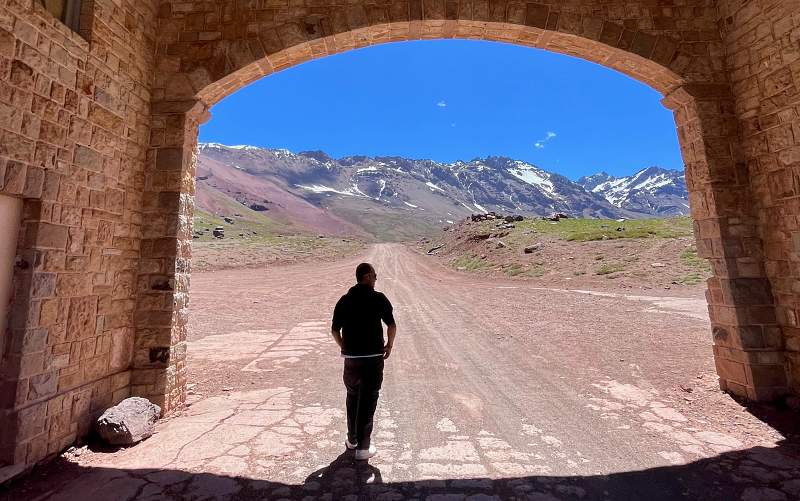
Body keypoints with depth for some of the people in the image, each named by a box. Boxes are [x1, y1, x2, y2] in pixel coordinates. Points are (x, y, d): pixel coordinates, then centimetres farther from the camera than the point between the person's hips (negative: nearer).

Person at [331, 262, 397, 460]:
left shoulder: (344, 300, 2)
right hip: (373, 357, -4)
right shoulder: (378, 298, -9)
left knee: (352, 397, 22)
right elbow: (392, 325, -13)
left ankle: (352, 439, 37)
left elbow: (334, 330, 4)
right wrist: (389, 345, 3)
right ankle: (363, 447, 17)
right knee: (368, 401, 9)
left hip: (350, 357, 4)